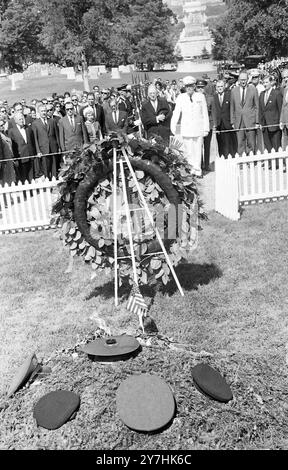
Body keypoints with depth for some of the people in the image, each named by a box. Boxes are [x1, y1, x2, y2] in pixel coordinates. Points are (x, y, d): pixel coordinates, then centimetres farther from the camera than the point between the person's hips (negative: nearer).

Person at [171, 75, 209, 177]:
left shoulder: (201, 96, 5)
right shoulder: (181, 97, 5)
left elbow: (205, 113, 6)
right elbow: (176, 113, 1)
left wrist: (206, 128, 4)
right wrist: (173, 127, -8)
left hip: (199, 129, 0)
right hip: (186, 129, 0)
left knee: (198, 150, 1)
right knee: (188, 151, 0)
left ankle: (197, 170, 10)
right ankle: (190, 169, 10)